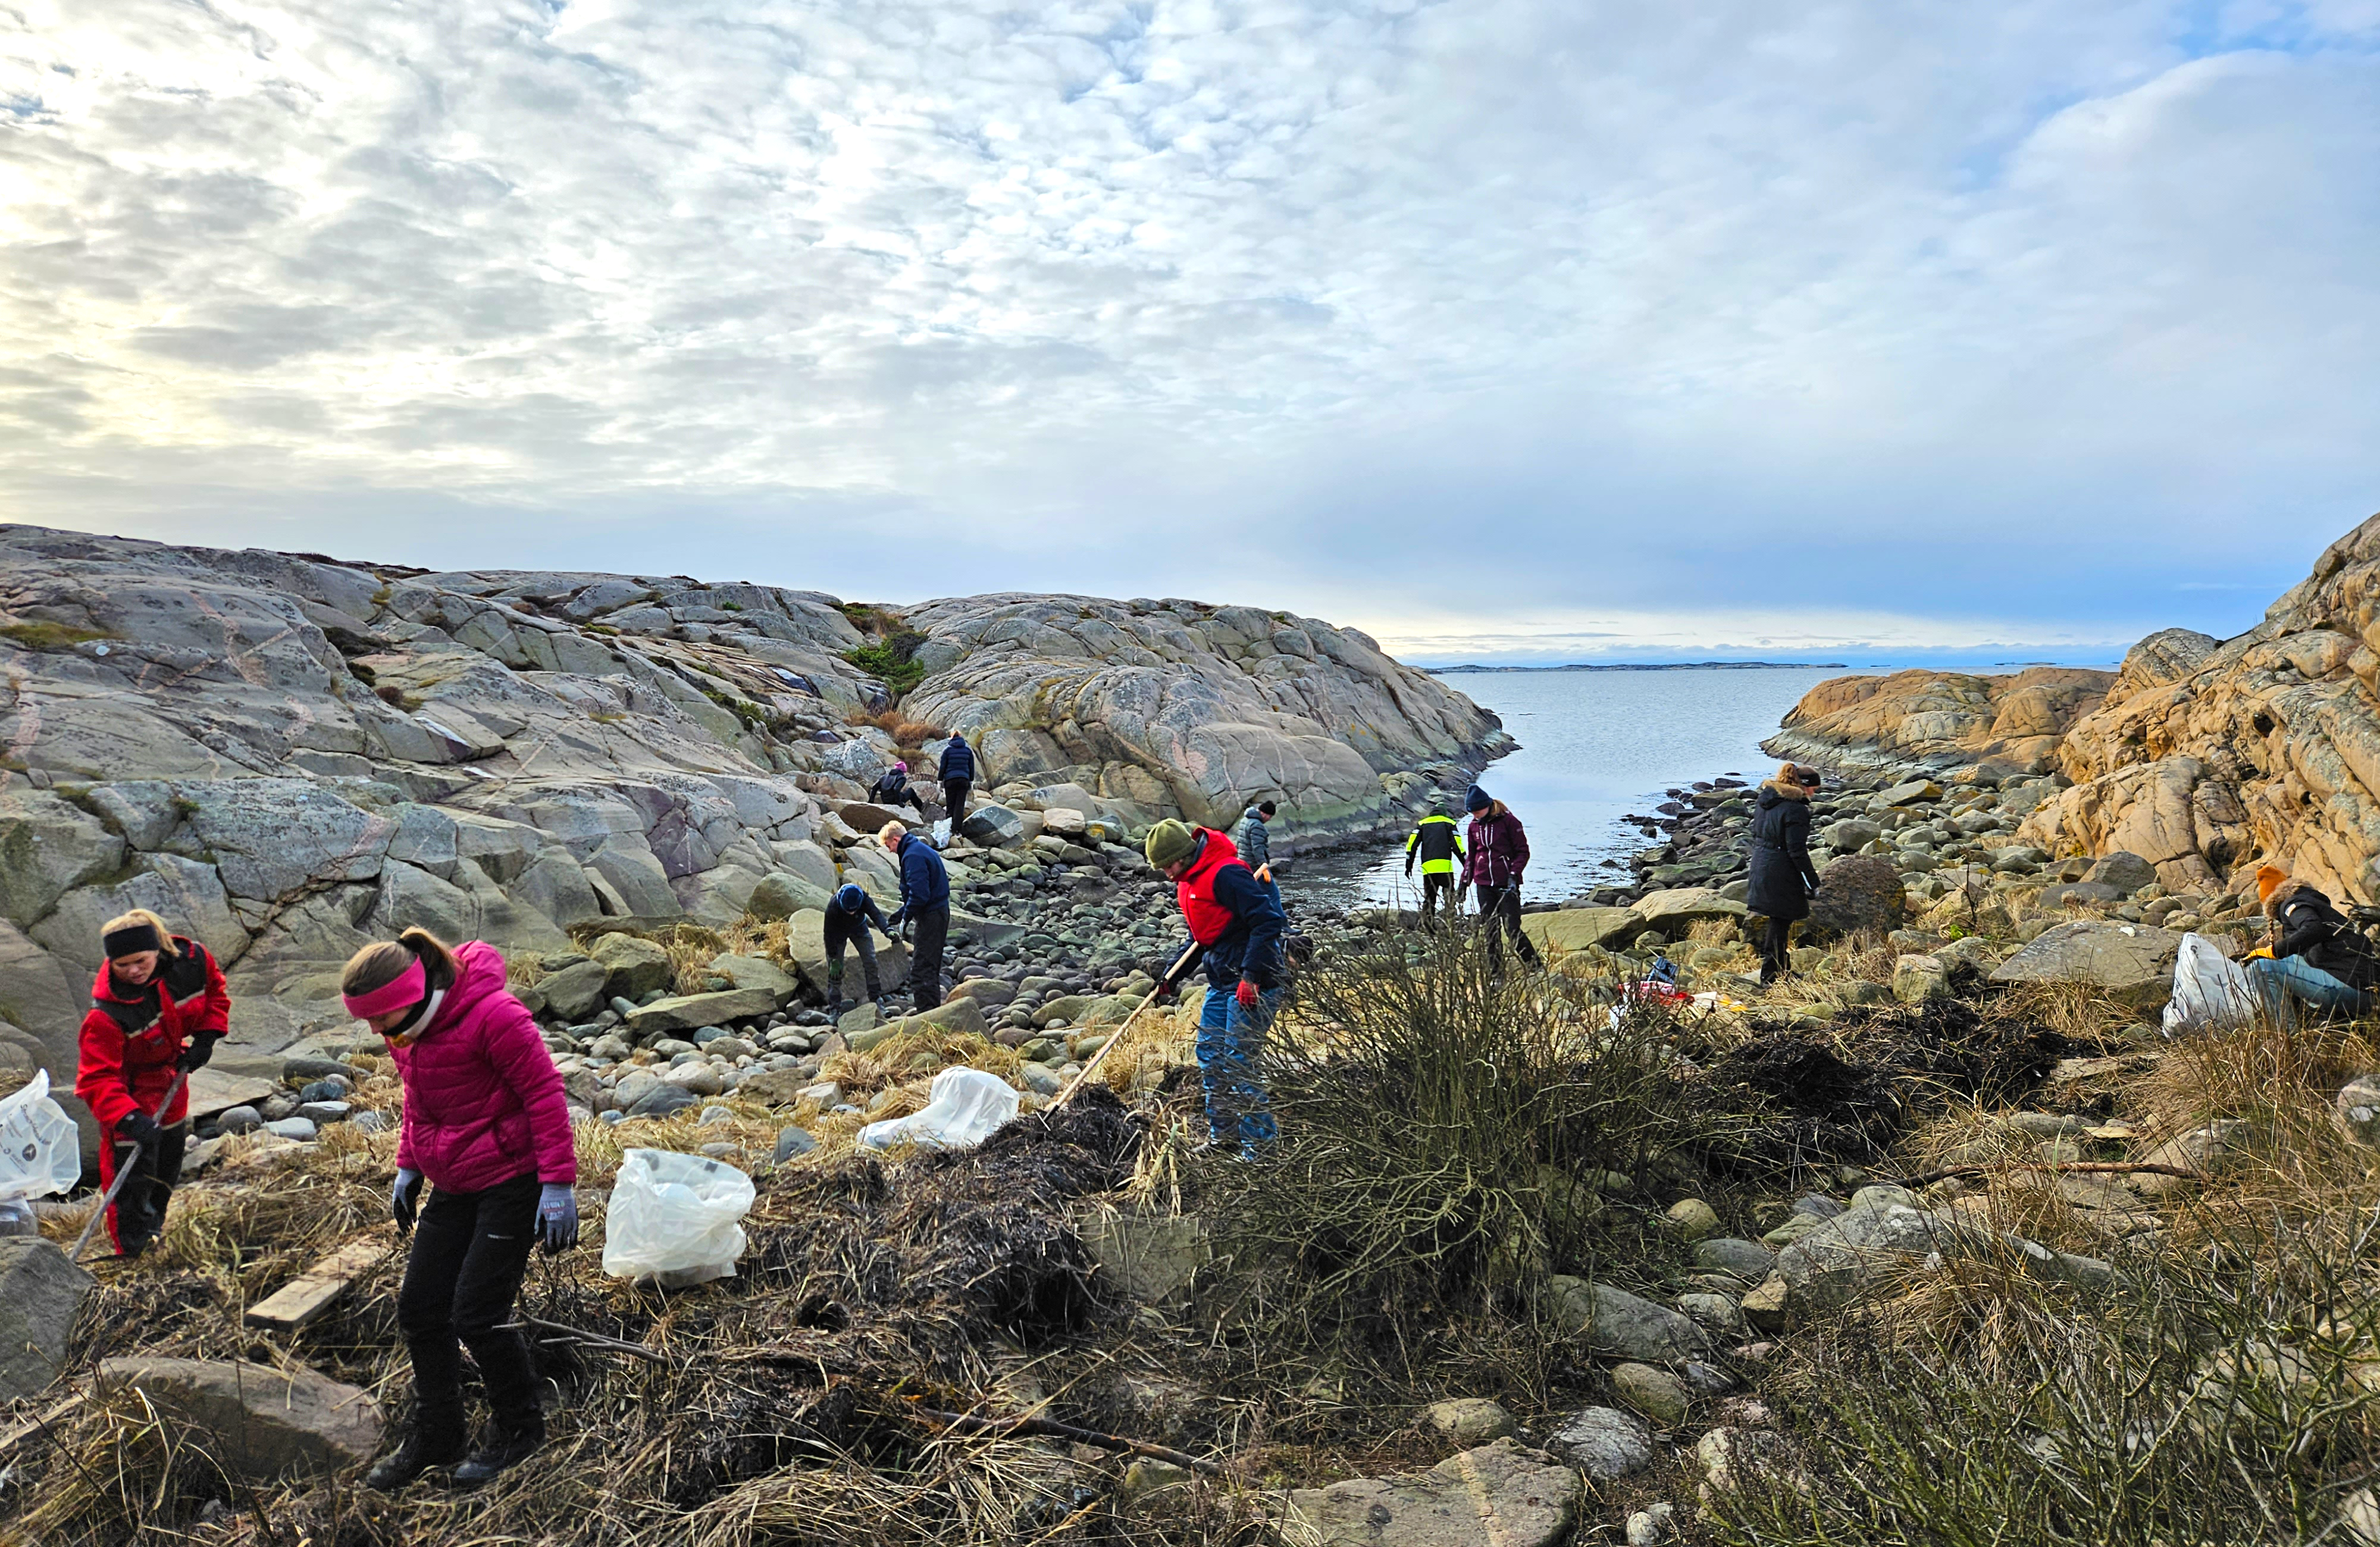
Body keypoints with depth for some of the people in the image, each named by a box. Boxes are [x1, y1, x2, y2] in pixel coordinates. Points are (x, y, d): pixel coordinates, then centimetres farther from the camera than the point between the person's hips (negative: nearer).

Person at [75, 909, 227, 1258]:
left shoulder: (192, 959, -22)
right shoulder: (107, 1013, -34)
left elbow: (215, 991, 1)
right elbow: (97, 1077, -32)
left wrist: (207, 1037, -10)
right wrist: (129, 1118, -44)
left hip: (173, 1076, 6)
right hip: (129, 1090, -6)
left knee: (167, 1173, 23)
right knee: (131, 1177, -8)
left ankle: (153, 1235, 45)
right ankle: (133, 1257, 8)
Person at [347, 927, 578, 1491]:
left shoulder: (493, 1016, -24)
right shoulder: (406, 1027, 2)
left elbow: (544, 1093, -21)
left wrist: (558, 1182, -22)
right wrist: (408, 1166, 18)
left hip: (512, 1181, -8)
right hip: (453, 1185, 8)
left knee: (476, 1315, -7)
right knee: (419, 1308, 10)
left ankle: (519, 1428, 17)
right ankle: (436, 1435, 29)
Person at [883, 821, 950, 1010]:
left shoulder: (913, 856, -17)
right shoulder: (921, 848, 16)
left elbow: (919, 893, -25)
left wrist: (906, 917, -13)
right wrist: (902, 911, 19)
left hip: (930, 915, -11)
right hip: (940, 911, 11)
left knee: (921, 967, -7)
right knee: (930, 965, 19)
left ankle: (926, 1011, -5)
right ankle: (932, 1008, 28)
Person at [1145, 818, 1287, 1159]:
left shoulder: (1226, 874, -19)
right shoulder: (1188, 883, 13)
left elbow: (1269, 920, -24)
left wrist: (1251, 976, -26)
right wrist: (1172, 977, 16)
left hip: (1254, 984, -10)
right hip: (1221, 983, 10)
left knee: (1240, 1063, -7)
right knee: (1210, 1058, 14)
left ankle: (1261, 1142, 5)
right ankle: (1222, 1134, 27)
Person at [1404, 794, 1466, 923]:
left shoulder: (1422, 824, 14)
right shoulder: (1449, 823, 7)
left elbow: (1412, 845, 8)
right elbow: (1457, 846, 1)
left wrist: (1409, 866, 13)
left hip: (1427, 868, 3)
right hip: (1445, 867, -3)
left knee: (1428, 898, 10)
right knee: (1450, 897, 2)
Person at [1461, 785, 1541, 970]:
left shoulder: (1508, 821, -7)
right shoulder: (1475, 825, 9)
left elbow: (1523, 851, -4)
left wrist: (1513, 875, -15)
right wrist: (1464, 883, 16)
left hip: (1507, 885, -5)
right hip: (1483, 885, 5)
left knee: (1512, 928, -9)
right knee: (1490, 930, 6)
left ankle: (1536, 967, 4)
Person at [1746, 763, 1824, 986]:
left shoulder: (1764, 799, 8)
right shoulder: (1796, 809, -19)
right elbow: (1797, 851, -19)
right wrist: (1813, 882, -11)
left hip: (1761, 867, 9)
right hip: (1782, 874, -9)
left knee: (1776, 921, 19)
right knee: (1780, 925, 2)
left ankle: (1778, 972, 29)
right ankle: (1771, 977, 8)